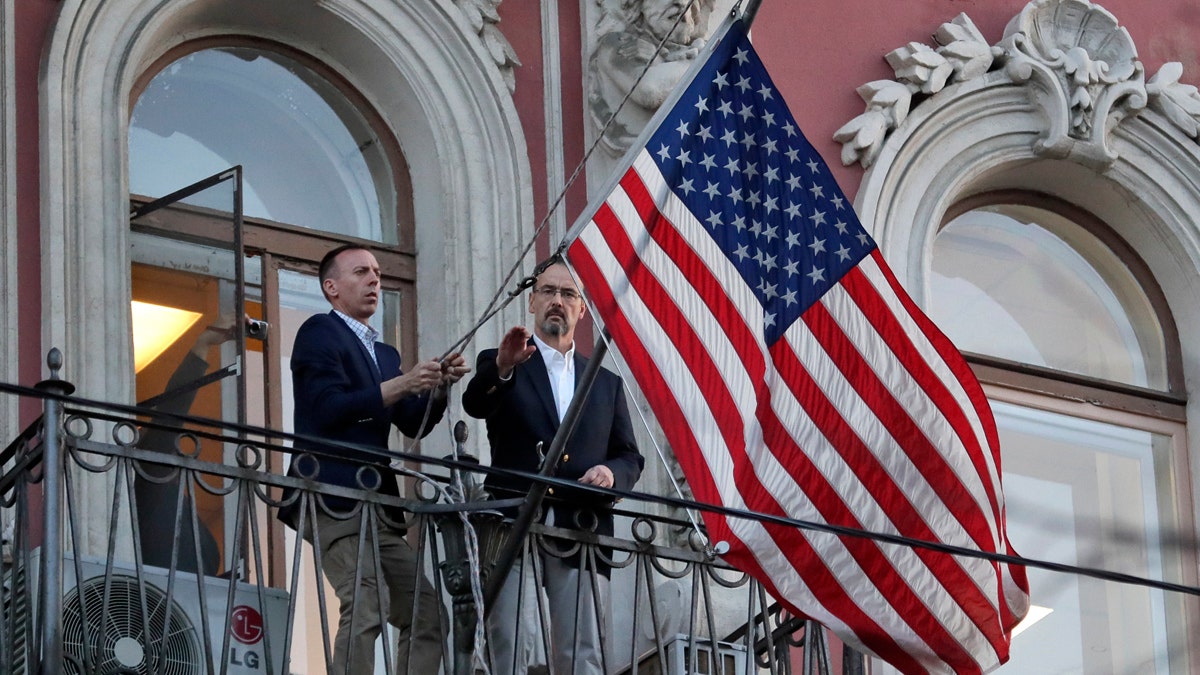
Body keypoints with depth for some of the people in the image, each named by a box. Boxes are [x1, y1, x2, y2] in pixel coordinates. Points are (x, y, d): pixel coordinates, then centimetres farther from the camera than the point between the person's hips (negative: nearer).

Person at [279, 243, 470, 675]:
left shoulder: (384, 355, 26)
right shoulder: (320, 332, 2)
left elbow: (413, 425, 17)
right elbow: (329, 409, -12)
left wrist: (438, 387, -1)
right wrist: (401, 385, -16)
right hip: (333, 494, -9)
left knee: (425, 614, 4)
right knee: (368, 601, -26)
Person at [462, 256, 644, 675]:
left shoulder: (606, 383, 22)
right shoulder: (498, 364, 11)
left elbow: (630, 457, 19)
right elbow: (475, 404, -11)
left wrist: (611, 472, -5)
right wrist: (502, 368, -32)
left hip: (583, 532, 3)